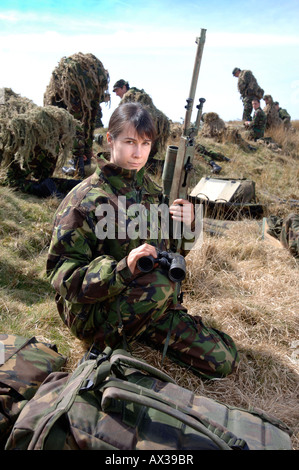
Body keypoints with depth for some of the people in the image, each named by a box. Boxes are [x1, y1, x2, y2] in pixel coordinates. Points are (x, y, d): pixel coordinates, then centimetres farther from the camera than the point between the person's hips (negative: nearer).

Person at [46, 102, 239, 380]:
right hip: (94, 311, -5)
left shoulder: (151, 189, 5)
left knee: (224, 361, -2)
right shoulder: (84, 199, -14)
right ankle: (104, 344, -10)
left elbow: (173, 251, 13)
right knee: (158, 283, -37)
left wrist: (186, 225, -10)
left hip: (154, 303, 6)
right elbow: (61, 274, -17)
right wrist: (122, 269, -33)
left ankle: (144, 332, 12)